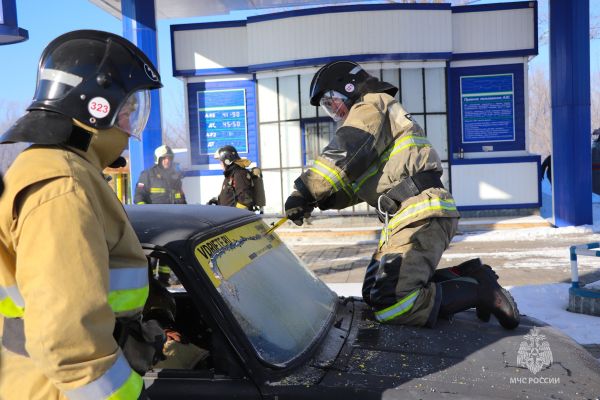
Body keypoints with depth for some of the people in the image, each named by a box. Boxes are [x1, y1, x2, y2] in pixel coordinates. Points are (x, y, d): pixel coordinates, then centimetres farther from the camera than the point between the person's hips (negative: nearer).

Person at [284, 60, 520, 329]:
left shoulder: (372, 106, 0)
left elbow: (342, 156, -16)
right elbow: (356, 182, 22)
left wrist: (304, 192, -11)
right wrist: (322, 200, 7)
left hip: (421, 213, -11)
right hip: (407, 216, 11)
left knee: (390, 307, -20)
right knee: (374, 295, 10)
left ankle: (478, 289, -7)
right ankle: (463, 277, 9)